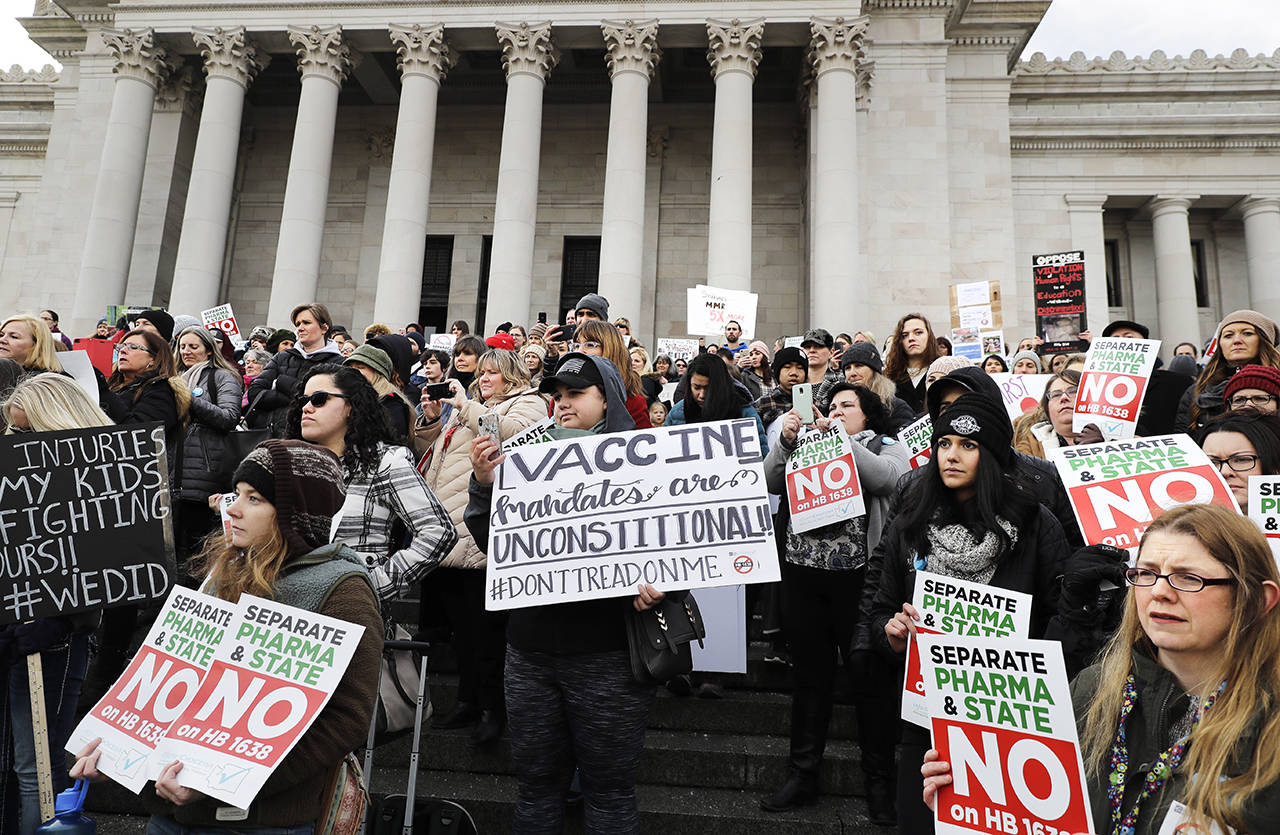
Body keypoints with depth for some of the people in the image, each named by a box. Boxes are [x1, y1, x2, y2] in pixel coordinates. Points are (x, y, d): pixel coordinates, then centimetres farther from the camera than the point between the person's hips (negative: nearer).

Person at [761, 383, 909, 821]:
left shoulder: (887, 447, 8)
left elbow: (887, 478, -14)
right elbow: (772, 483, 5)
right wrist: (786, 439, -7)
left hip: (859, 575, -3)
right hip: (804, 574, 3)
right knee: (810, 675, 11)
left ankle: (879, 782, 19)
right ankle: (802, 775, 22)